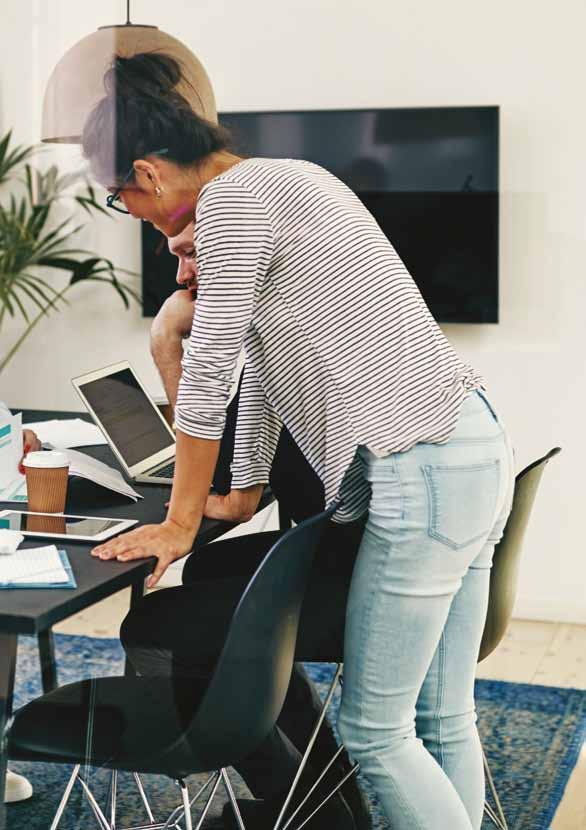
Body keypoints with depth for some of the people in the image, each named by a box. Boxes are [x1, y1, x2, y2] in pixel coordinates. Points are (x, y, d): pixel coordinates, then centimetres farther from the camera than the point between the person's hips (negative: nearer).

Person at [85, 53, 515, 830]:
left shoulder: (232, 199, -11)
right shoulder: (283, 180, 20)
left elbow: (208, 372, -11)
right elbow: (262, 357, 24)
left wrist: (180, 523, -1)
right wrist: (245, 491, 29)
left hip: (424, 474, -10)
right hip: (476, 452, 10)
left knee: (373, 732, -1)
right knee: (444, 721, 14)